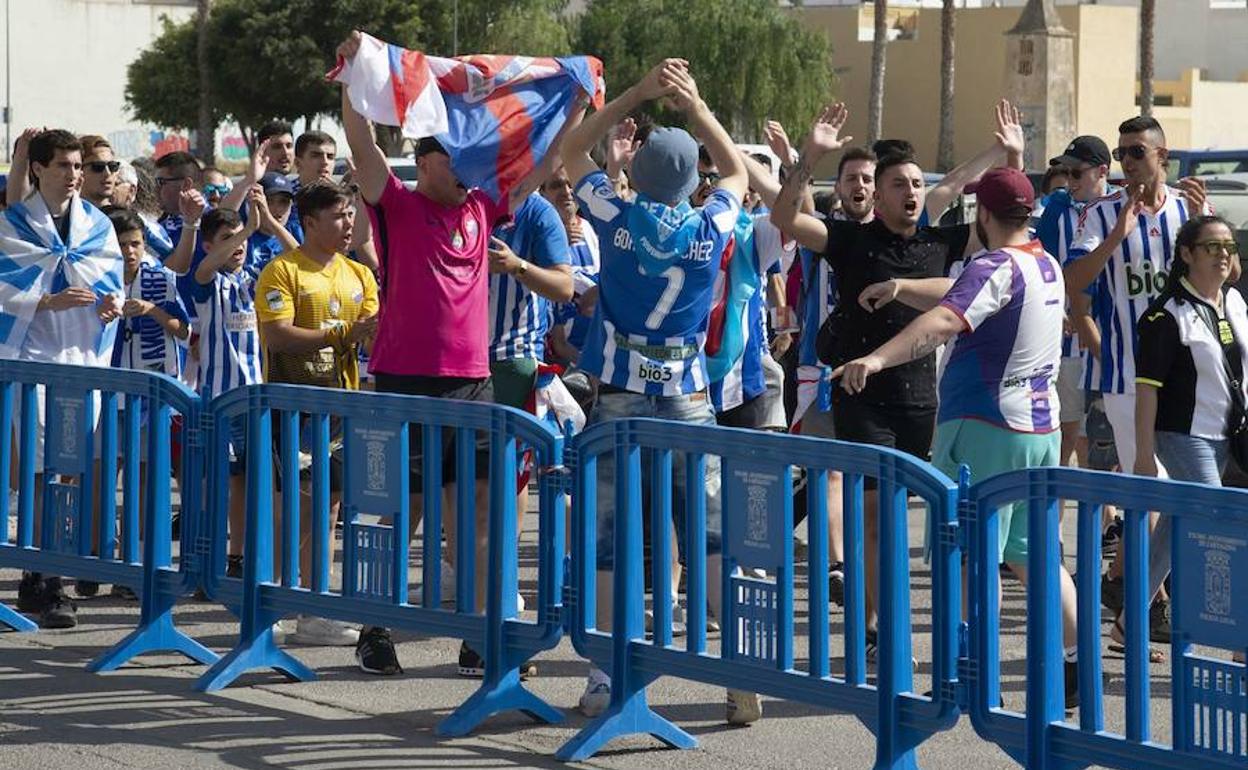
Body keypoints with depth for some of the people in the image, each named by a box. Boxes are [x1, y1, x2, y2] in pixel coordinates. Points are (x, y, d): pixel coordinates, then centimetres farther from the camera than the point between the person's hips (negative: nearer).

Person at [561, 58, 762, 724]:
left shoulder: (617, 219, -4)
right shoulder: (708, 230, -1)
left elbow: (572, 150, 13)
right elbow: (738, 172, 21)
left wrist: (639, 94, 12)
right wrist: (697, 109, 19)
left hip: (619, 400, -1)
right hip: (688, 401, 1)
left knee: (608, 542, 3)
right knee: (718, 537, 2)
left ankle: (606, 677, 3)